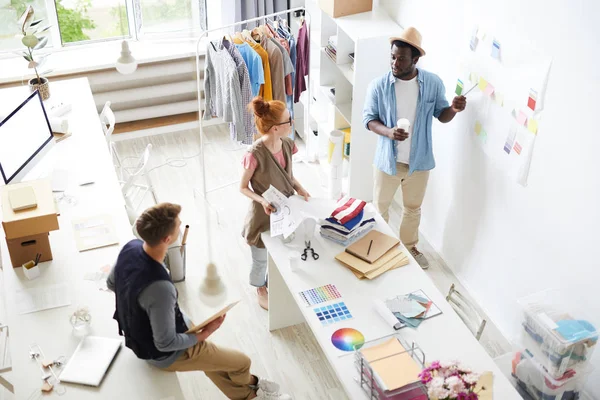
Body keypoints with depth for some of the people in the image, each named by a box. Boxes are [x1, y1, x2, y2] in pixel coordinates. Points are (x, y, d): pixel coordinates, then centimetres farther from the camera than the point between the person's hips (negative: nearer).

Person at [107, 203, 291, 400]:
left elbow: (111, 283, 3)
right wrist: (205, 333, -14)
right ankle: (248, 382, 48)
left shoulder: (131, 247, -17)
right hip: (163, 353, -7)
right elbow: (166, 344, -29)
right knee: (242, 361, 13)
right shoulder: (160, 288, -42)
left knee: (214, 358, 26)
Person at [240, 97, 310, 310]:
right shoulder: (255, 154, -29)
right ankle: (261, 290, 47)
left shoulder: (287, 144, -10)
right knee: (261, 259, 18)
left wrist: (299, 188, -10)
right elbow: (243, 188, -16)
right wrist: (261, 200, -32)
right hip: (264, 214, -5)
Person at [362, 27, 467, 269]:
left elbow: (441, 115, 0)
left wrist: (453, 109, -24)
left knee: (413, 208, 21)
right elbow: (369, 119, -8)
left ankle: (409, 246, 45)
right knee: (380, 207, 17)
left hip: (419, 160, 1)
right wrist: (388, 132, -28)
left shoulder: (433, 83, -12)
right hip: (388, 160, -1)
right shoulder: (378, 86, -15)